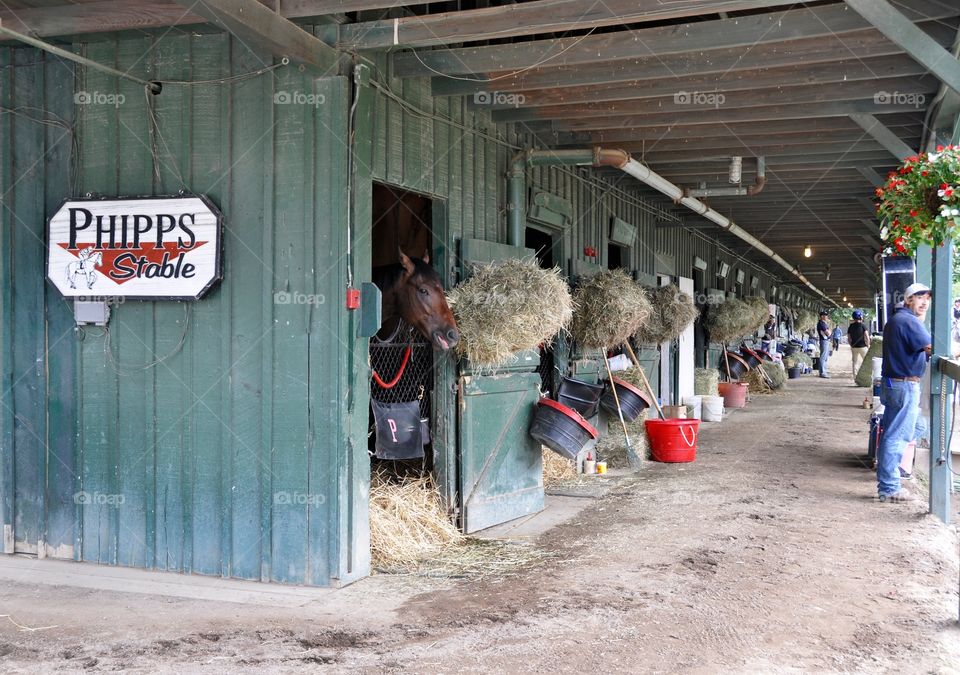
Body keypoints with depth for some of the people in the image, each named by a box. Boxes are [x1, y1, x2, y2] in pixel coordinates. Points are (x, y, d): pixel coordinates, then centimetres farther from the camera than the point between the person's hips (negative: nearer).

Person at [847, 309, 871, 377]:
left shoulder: (851, 326, 2)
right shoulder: (863, 326, -12)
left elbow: (849, 338, 5)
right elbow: (867, 337, -14)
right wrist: (868, 345, -2)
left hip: (854, 347, 4)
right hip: (862, 346, -4)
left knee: (855, 362, 11)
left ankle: (855, 375, 10)